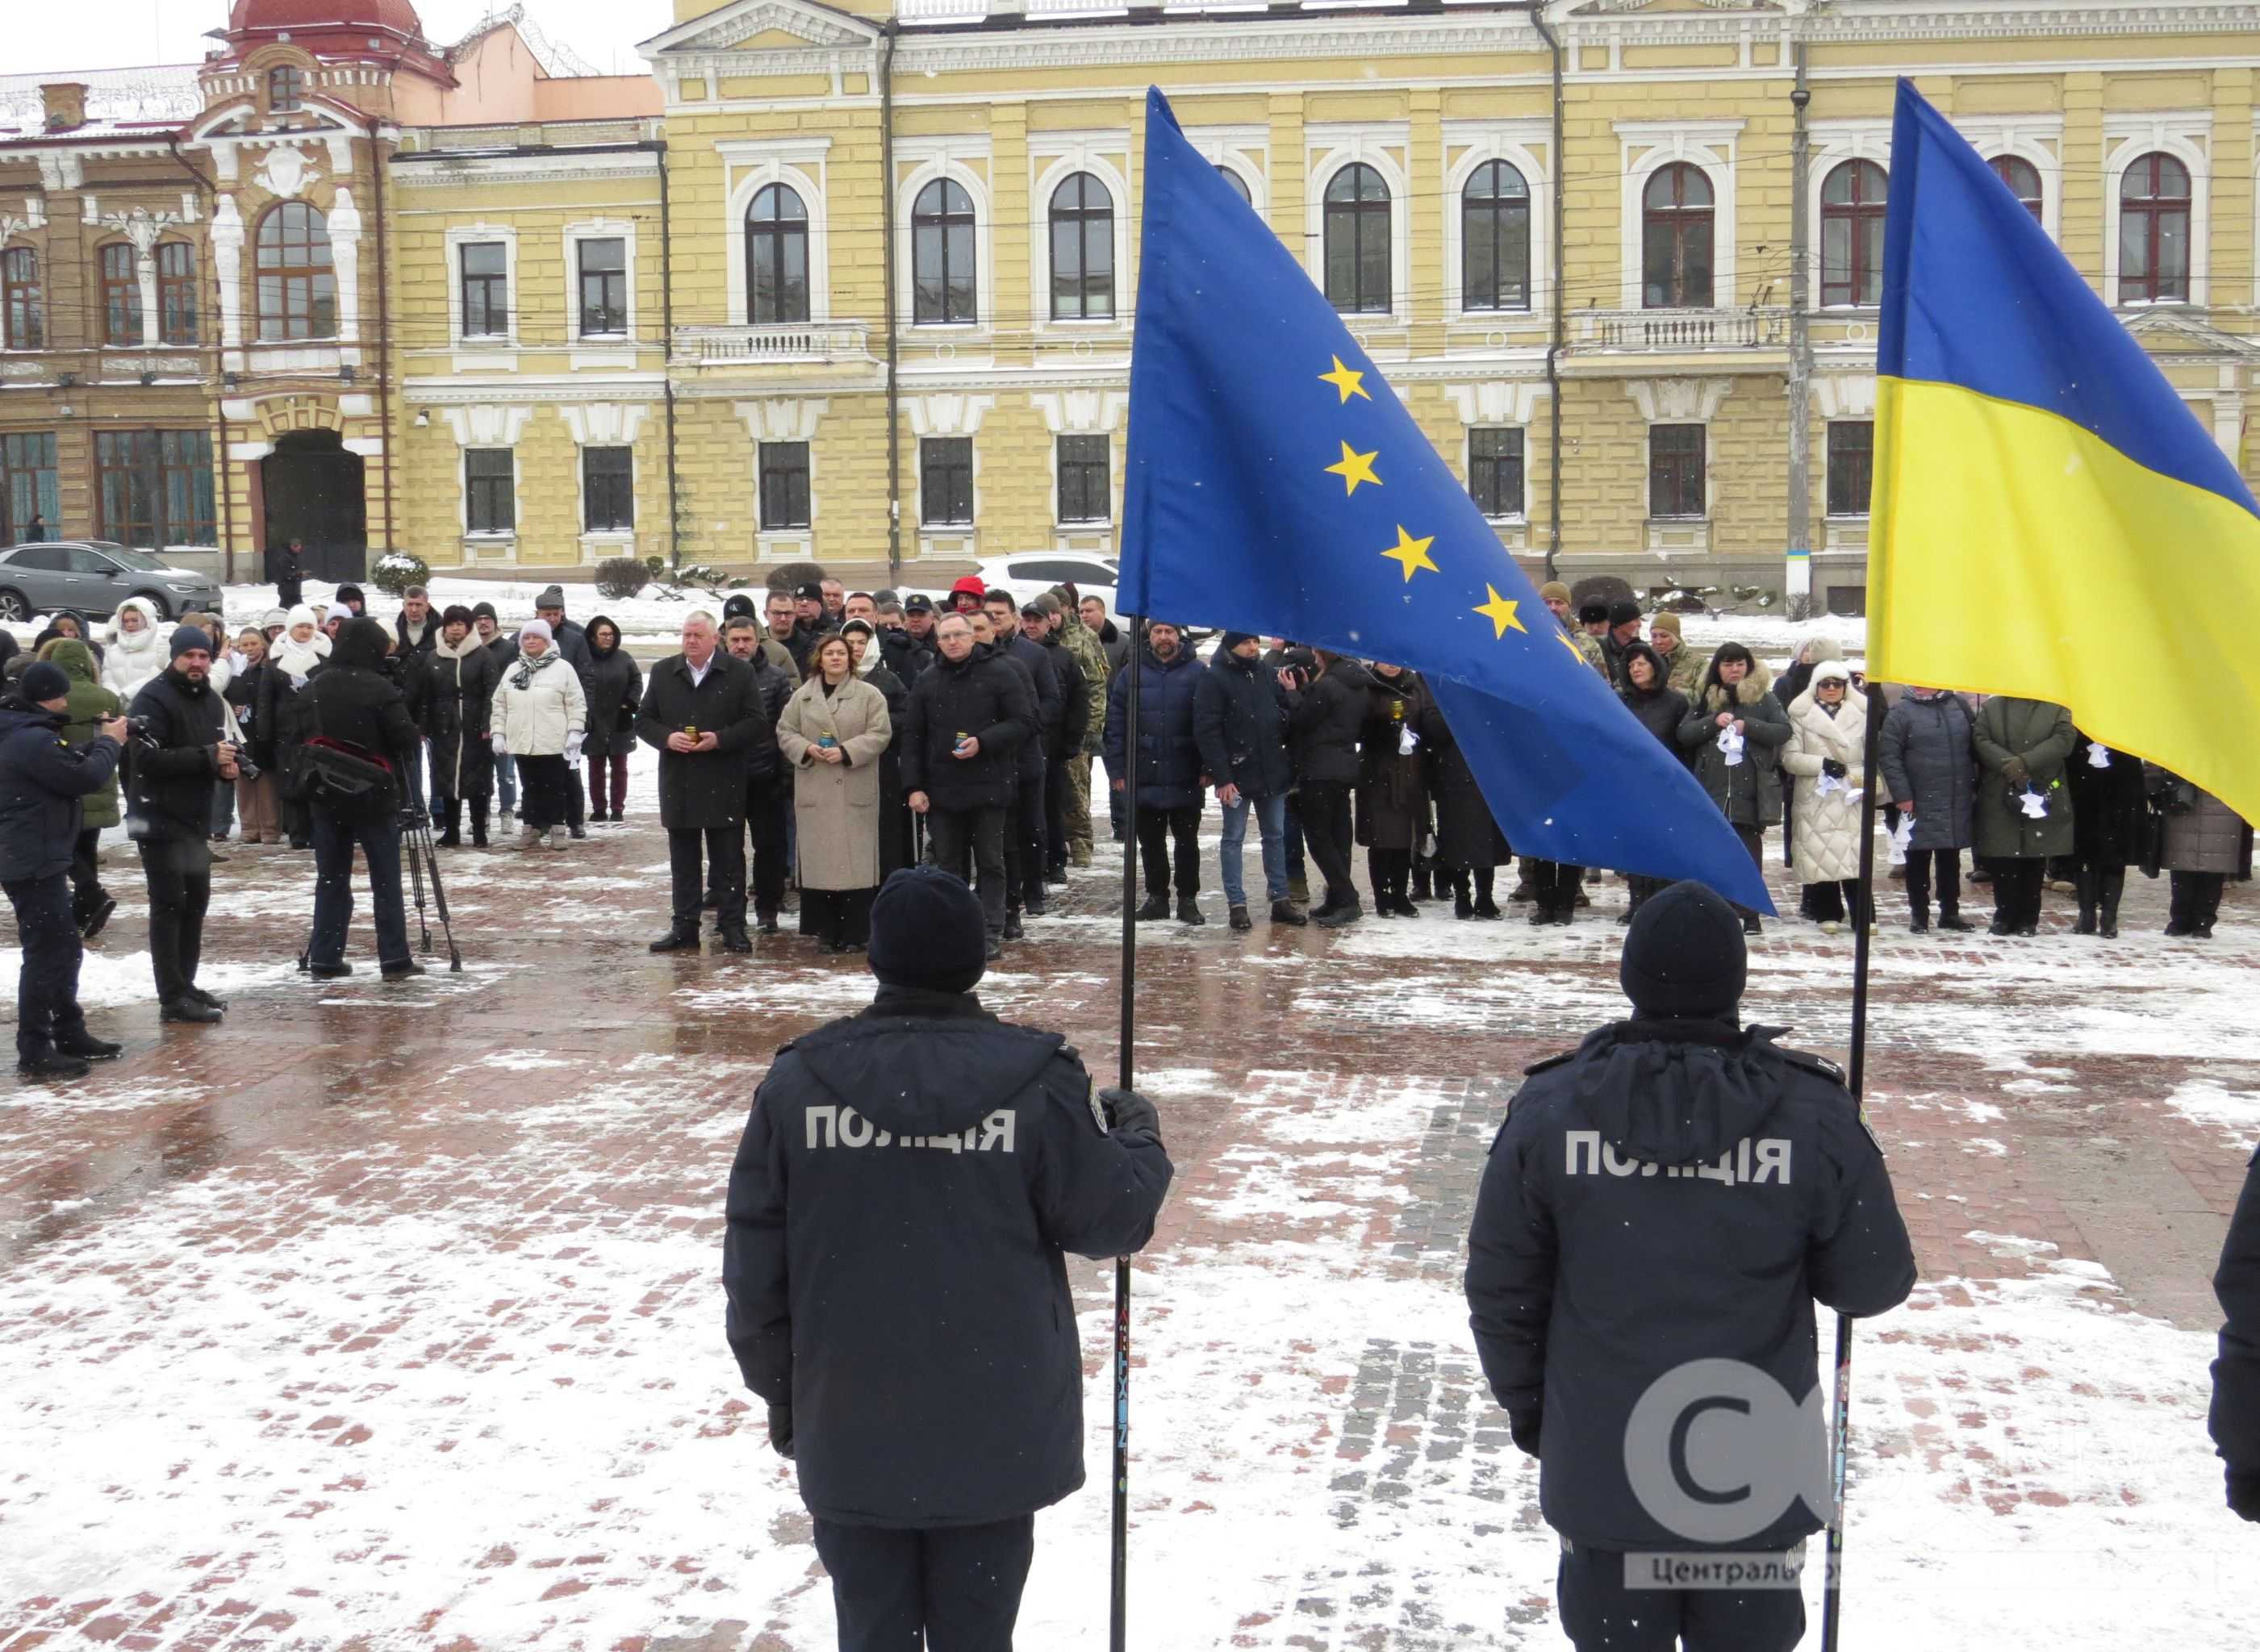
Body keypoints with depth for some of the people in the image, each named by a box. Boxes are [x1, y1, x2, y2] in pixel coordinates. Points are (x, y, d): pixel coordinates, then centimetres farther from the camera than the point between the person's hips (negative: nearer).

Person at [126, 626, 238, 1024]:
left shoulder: (210, 700, 13)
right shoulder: (154, 698, -14)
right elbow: (149, 758, -24)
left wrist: (225, 764, 4)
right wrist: (207, 756, -25)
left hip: (196, 819, 9)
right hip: (159, 818, -9)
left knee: (196, 901, 14)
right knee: (169, 905, -7)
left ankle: (185, 985, 25)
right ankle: (172, 999, -5)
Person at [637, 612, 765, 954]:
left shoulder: (740, 673, -2)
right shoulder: (662, 672, 8)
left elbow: (757, 722, -4)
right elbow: (644, 721, 10)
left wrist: (720, 739, -16)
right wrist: (667, 738, -10)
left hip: (725, 786, -3)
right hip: (678, 784, 3)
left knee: (729, 861, 2)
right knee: (683, 862, 9)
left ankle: (733, 928, 8)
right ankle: (684, 928, 15)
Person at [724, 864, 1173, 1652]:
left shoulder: (797, 1081, -6)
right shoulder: (1035, 1082, -12)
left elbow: (755, 1262, 0)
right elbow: (1111, 1219, -4)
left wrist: (780, 1391, 13)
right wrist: (1140, 1136, 17)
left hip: (849, 1436, 1)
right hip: (995, 1437, -1)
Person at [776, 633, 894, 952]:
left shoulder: (869, 695, 3)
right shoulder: (802, 696, 12)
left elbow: (880, 734, -3)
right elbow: (785, 732, 13)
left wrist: (846, 752, -14)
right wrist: (806, 749, -7)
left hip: (855, 792, -2)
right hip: (815, 791, 3)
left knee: (855, 858, -3)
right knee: (820, 857, 3)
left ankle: (855, 934, 2)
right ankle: (827, 931, 10)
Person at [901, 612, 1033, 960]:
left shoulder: (999, 674, -3)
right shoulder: (927, 681, 8)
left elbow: (1024, 722, -6)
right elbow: (912, 736, 9)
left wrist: (983, 742, -17)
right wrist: (914, 786, 1)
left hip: (987, 787, -3)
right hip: (941, 789, 3)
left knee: (990, 864, 3)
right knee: (947, 865, 8)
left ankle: (992, 932, 7)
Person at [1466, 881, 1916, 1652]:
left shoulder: (1551, 1107, -11)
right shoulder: (1812, 1114, -13)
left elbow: (1501, 1286, -3)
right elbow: (1875, 1283, -5)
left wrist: (1526, 1406, 13)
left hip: (1600, 1467, 1)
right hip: (1758, 1473, 0)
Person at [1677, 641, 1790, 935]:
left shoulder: (1764, 698, 5)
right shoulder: (1706, 699, 12)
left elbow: (1784, 731, -5)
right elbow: (1684, 733, 3)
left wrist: (1747, 726, -15)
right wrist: (1713, 721, -11)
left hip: (1750, 790, -3)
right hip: (1712, 789, 3)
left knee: (1749, 851, -2)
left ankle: (1751, 914, 2)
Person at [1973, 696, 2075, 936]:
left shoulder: (2057, 708, 6)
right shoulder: (1991, 707, 9)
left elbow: (2063, 741, -7)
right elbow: (1981, 741, -1)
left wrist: (2025, 761, -17)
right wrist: (2008, 765, -16)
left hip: (2042, 796, 0)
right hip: (1999, 797, 0)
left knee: (2035, 859, 4)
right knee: (2003, 860, 1)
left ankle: (2029, 919, 12)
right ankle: (2004, 915, 11)